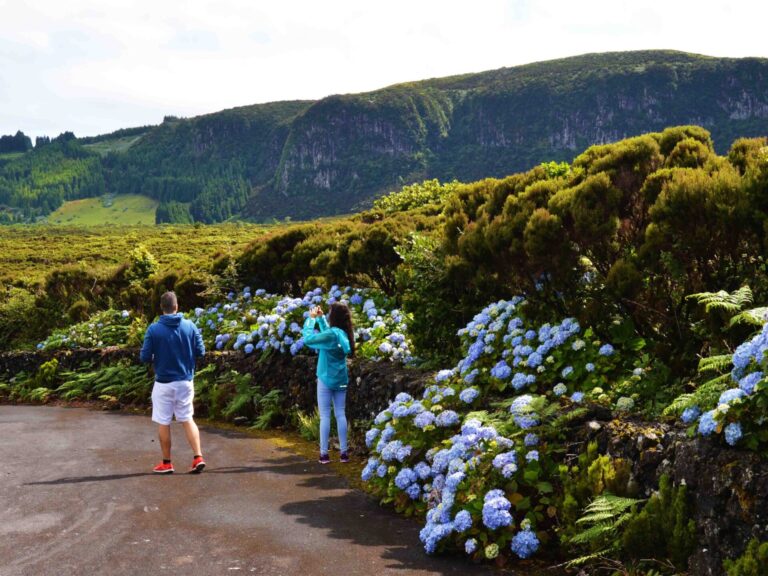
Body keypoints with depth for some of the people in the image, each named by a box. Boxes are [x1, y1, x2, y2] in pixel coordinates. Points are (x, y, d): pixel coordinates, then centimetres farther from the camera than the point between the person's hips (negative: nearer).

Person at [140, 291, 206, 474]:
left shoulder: (154, 329, -11)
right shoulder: (190, 326, -5)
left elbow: (145, 357, -9)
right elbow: (200, 351, 1)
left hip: (164, 383, -2)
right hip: (185, 381, 2)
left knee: (164, 423, 9)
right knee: (187, 419, 13)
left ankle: (167, 463, 17)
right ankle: (198, 457, 2)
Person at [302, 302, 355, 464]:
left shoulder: (331, 334, -20)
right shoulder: (344, 333, 3)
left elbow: (307, 338, -18)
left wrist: (311, 319, -7)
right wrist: (320, 318, 16)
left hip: (326, 379, -6)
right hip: (341, 380, 6)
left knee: (325, 416, -1)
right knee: (340, 414, 8)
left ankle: (324, 453, 1)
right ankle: (344, 452, 9)